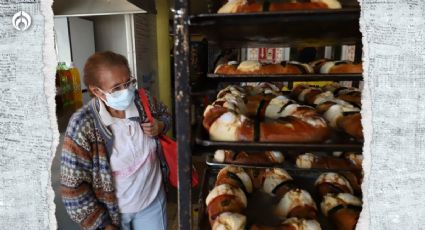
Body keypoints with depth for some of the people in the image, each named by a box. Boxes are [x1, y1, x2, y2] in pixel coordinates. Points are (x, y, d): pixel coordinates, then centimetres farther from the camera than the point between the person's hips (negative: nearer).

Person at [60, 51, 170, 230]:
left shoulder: (144, 100, -13)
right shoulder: (82, 126, -23)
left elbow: (164, 115, 9)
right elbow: (73, 188, -17)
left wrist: (159, 127, -14)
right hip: (112, 212, -3)